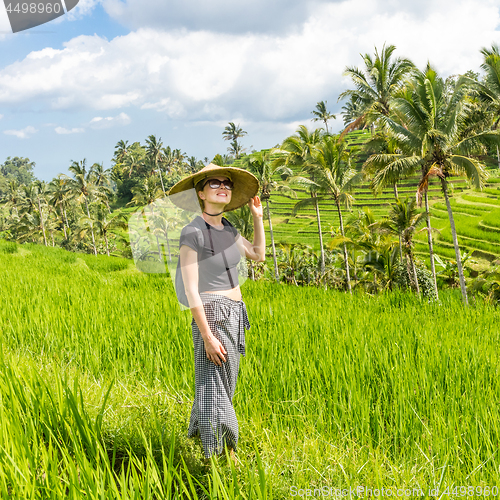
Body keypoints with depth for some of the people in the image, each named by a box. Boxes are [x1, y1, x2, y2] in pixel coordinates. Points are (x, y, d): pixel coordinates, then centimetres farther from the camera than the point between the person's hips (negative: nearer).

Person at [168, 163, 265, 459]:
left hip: (235, 316, 8)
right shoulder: (193, 233, -13)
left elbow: (259, 255, 25)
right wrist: (207, 337, -20)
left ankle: (198, 434, 33)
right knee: (214, 388, -5)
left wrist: (258, 218, 15)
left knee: (223, 386, 16)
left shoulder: (228, 229, 9)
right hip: (211, 316, -8)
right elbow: (190, 289, -16)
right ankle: (219, 458, 3)